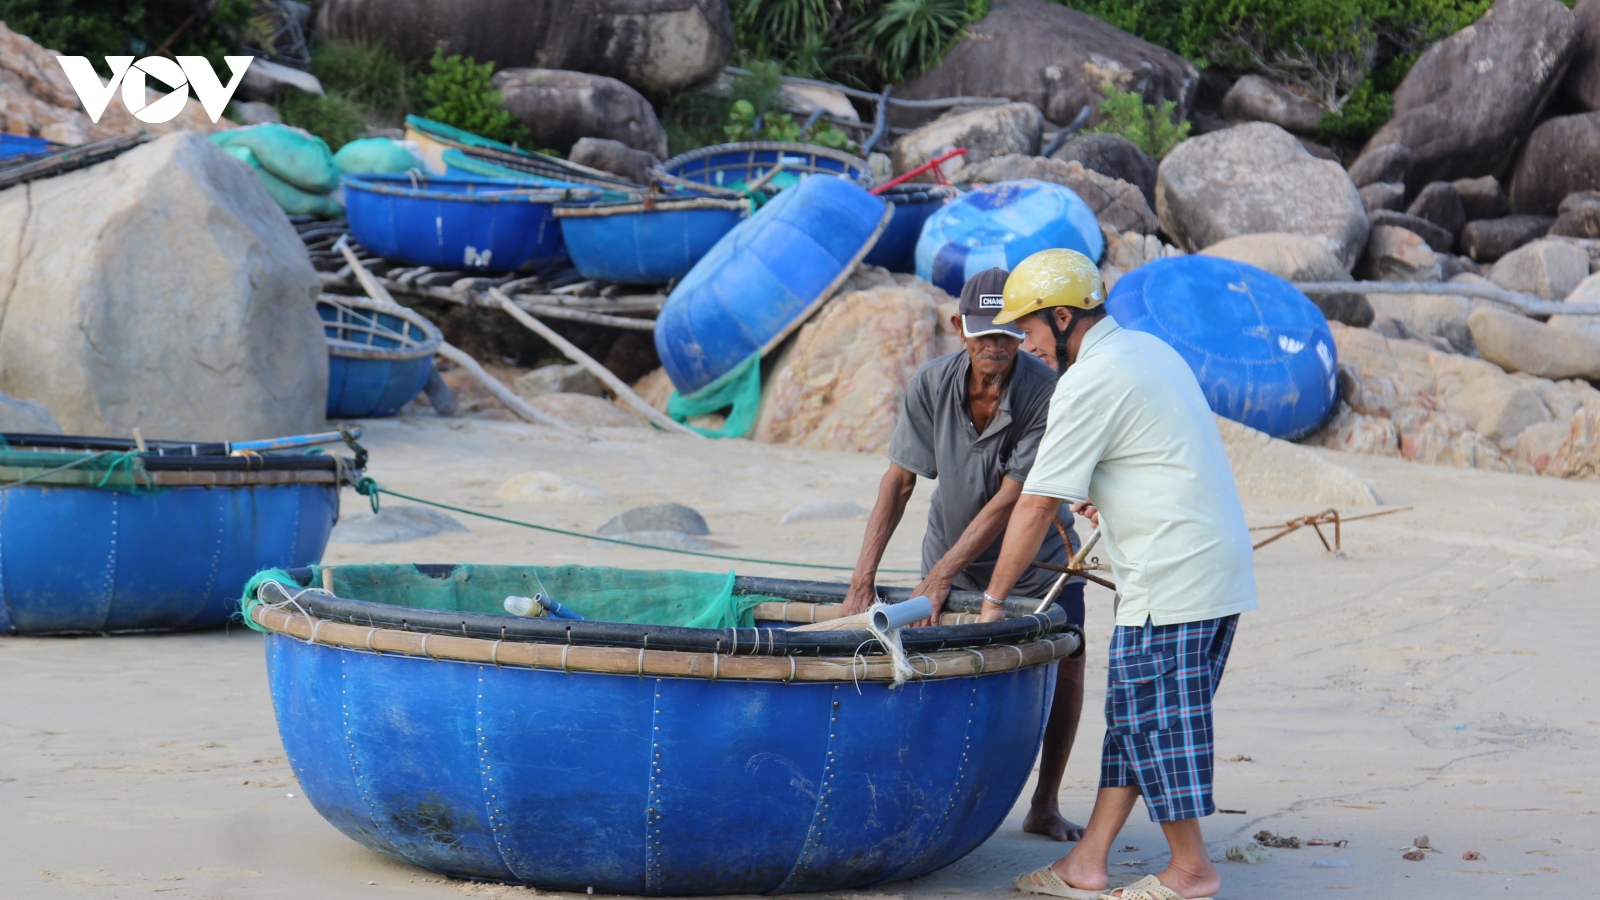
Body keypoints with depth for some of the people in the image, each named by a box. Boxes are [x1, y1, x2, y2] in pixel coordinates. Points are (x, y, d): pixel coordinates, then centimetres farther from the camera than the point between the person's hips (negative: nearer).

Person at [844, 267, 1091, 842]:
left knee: (1065, 660, -9)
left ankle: (1045, 805, 6)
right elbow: (899, 482, -13)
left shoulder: (1046, 393, -25)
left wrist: (939, 579, -27)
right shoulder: (932, 384, -17)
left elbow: (1009, 502, -26)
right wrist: (863, 580, -20)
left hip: (1034, 557, -2)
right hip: (952, 553, 2)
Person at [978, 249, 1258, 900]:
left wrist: (994, 596, -4)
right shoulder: (1149, 350, 15)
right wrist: (1106, 499, 32)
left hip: (1171, 581, -10)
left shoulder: (1087, 384, -13)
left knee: (1152, 722, -1)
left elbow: (1036, 506, -12)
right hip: (1219, 572, 10)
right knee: (1135, 718, 10)